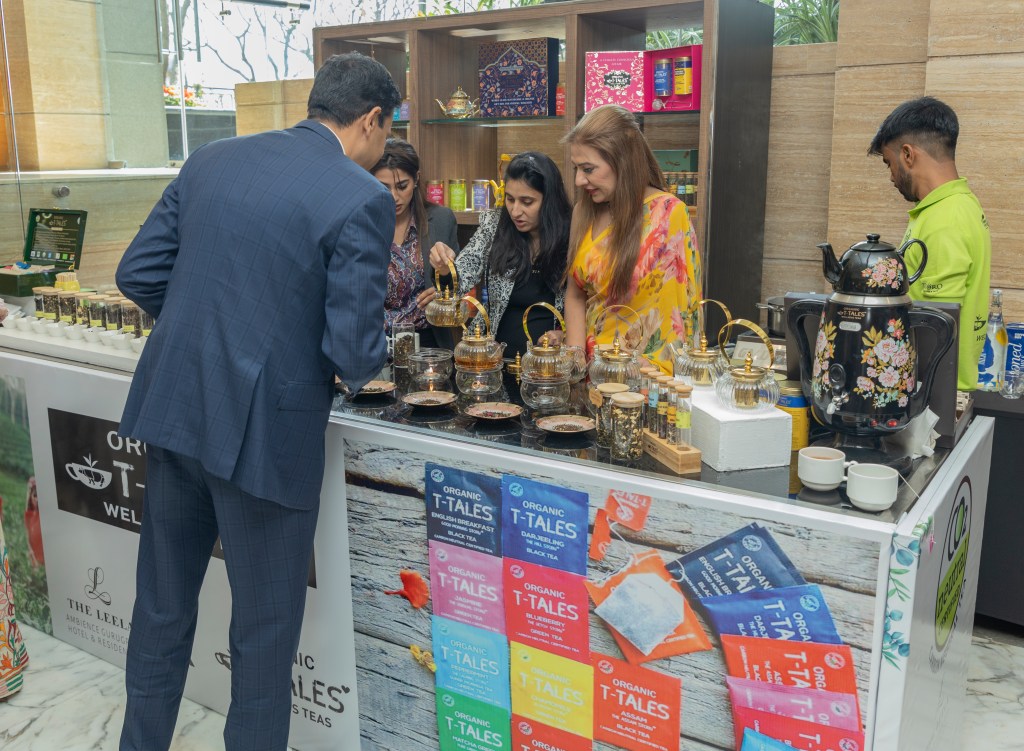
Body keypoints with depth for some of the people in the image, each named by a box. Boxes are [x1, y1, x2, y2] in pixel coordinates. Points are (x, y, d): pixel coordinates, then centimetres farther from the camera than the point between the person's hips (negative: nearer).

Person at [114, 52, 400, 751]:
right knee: (264, 627, 14)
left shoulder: (211, 159, 5)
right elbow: (356, 353, -16)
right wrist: (373, 354, 6)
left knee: (163, 603, 24)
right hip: (263, 430, -6)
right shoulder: (362, 200, -13)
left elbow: (138, 274, 7)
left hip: (171, 407, 7)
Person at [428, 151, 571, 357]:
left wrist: (564, 335, -12)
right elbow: (462, 279, -3)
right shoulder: (494, 224, 2)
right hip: (501, 356, 3)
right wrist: (446, 269, -23)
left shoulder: (571, 237, -4)